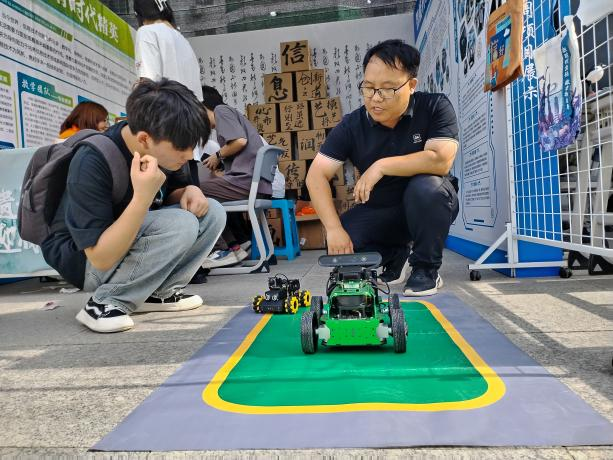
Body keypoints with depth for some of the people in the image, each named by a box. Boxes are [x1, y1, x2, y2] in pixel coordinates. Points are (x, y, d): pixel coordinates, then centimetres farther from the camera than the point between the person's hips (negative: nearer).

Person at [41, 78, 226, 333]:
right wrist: (142, 197, -44)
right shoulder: (91, 163, -30)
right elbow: (101, 258, -32)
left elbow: (173, 191, 8)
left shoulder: (163, 148, -11)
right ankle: (104, 303, -16)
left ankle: (158, 292, -5)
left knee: (212, 213, -10)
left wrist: (190, 190, -17)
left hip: (129, 238, 7)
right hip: (82, 258, -7)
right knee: (180, 225, -31)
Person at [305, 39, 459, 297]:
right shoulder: (352, 125, -12)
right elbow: (316, 176, -17)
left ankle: (426, 268, -11)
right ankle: (395, 259, 11)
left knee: (427, 186, -35)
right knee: (340, 248, -22)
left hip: (427, 207, -2)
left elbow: (441, 161, -30)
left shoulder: (435, 107, -15)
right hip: (377, 212, 2)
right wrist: (334, 228, -29)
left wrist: (382, 165, -30)